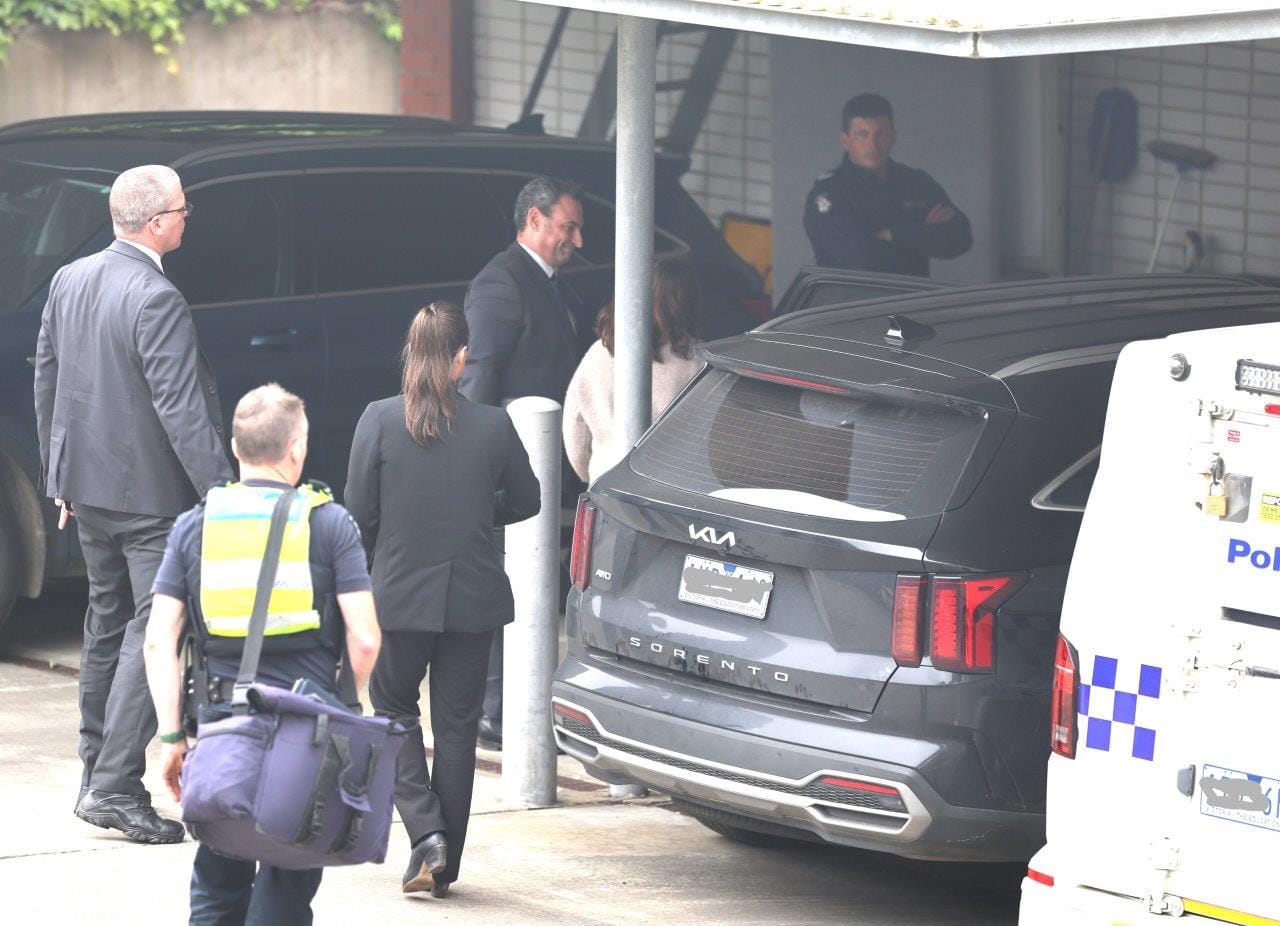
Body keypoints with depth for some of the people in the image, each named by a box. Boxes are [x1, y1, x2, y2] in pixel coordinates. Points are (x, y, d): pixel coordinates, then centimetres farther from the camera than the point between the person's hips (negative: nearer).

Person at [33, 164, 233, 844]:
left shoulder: (69, 281, 4)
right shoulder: (156, 301, -21)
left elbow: (47, 379, 12)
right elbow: (181, 410, -24)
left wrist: (60, 476, 21)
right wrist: (222, 494, -21)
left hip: (87, 483, 8)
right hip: (151, 491, -8)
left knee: (107, 623, 19)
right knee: (155, 629, -5)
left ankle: (97, 774, 27)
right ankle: (115, 787, -9)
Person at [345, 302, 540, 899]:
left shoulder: (380, 420, -10)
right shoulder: (492, 425, -6)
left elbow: (359, 514, -6)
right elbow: (525, 502, 9)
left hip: (400, 596, -1)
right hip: (473, 598, 1)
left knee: (393, 709, 17)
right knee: (457, 726, 11)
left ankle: (426, 832, -2)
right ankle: (445, 865, 14)